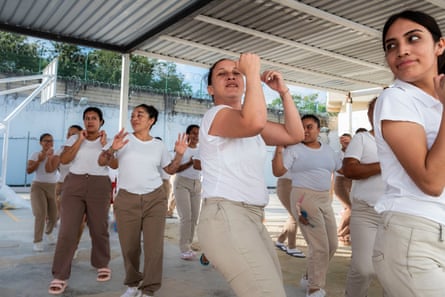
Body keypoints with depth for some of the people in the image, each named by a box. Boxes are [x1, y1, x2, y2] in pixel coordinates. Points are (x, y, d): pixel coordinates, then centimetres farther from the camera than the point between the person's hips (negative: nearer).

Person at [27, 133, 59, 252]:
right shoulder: (35, 155, 0)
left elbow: (50, 170, -16)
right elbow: (28, 171, -10)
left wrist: (50, 157, -28)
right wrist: (39, 160, -20)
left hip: (52, 188, 2)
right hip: (38, 186, -2)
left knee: (53, 217, 6)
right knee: (41, 214, -21)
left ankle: (48, 232, 39)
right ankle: (37, 241, -10)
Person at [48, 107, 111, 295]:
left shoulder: (107, 141, 6)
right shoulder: (74, 139, 8)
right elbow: (64, 160, -6)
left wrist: (104, 144, -15)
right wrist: (79, 141, -11)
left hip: (99, 186, 0)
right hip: (74, 185, 0)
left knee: (99, 229, 6)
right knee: (67, 230, -6)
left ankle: (102, 265, 26)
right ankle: (60, 277, -1)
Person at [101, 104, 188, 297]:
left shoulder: (158, 145, 7)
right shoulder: (124, 139, 1)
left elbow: (170, 170, 16)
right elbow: (101, 162, 0)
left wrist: (179, 154, 0)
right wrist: (112, 149, -19)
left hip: (155, 199, 1)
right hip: (127, 199, 0)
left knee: (154, 246, 0)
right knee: (129, 247, 9)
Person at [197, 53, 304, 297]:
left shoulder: (248, 121, 21)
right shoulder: (217, 114, -7)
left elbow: (294, 134, 15)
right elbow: (255, 122, -30)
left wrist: (284, 91, 8)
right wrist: (253, 72, -17)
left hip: (252, 218, 10)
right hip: (226, 217, -9)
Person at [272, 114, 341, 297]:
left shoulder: (328, 150, 13)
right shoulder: (294, 150, -5)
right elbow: (278, 171, -15)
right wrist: (279, 147, -22)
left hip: (325, 200, 7)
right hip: (304, 199, -7)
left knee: (332, 244, 12)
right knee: (319, 246, -9)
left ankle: (309, 278, 32)